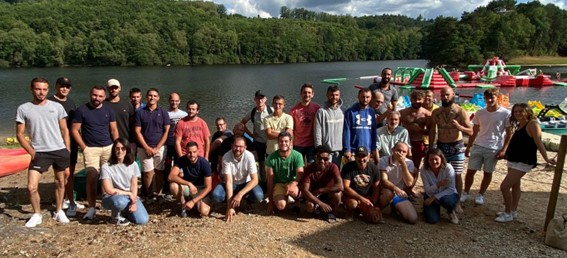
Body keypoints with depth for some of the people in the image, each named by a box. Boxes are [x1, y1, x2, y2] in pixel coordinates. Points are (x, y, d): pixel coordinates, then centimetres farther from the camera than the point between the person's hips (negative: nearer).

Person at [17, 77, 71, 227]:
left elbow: (65, 130, 6)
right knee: (31, 186, -7)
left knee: (60, 182, 12)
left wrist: (68, 151, 2)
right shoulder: (23, 109, -1)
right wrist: (32, 152, -7)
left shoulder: (57, 107, 2)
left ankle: (59, 212, 28)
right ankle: (37, 215, 15)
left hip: (60, 151, 1)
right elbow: (19, 134, 1)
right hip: (39, 153, -1)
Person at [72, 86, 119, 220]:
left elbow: (114, 130, 10)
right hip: (91, 148, -3)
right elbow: (74, 130, 0)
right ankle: (91, 208, -5)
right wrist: (83, 147, -7)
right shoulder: (81, 110, 0)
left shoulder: (108, 110, 9)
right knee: (92, 177, -11)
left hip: (108, 147, 3)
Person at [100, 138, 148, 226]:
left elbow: (134, 185, 1)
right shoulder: (106, 167, -15)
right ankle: (115, 216, -4)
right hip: (112, 197, -3)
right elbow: (109, 190, -17)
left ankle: (125, 210, 15)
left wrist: (133, 201, -13)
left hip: (130, 197, 3)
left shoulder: (133, 164, -3)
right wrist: (128, 193, -14)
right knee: (121, 201, -41)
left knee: (142, 220, -16)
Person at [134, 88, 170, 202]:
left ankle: (159, 195, 16)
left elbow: (167, 131, 0)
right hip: (144, 148, 0)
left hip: (160, 147, 0)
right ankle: (149, 196, 13)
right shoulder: (140, 112, 4)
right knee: (148, 173, -1)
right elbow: (137, 132, 0)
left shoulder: (163, 112, 3)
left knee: (159, 171, 5)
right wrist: (147, 148, -8)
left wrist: (157, 148, -7)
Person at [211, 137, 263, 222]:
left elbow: (255, 180, -23)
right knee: (216, 195, -29)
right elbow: (229, 182, -27)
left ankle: (247, 200, 7)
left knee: (258, 196, -30)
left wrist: (240, 194, -37)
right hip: (231, 184, 0)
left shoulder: (249, 156, -23)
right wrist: (229, 207, -32)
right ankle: (234, 202, 3)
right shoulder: (226, 157, -24)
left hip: (246, 183, 0)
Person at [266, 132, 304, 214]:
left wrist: (293, 184, -42)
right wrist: (270, 201, -5)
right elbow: (270, 180, -7)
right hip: (279, 184, 0)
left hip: (293, 183, 0)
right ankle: (285, 196, 11)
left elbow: (300, 174, -17)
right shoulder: (272, 157, -10)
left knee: (291, 190, -37)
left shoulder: (297, 156, -11)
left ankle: (298, 200, 1)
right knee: (281, 206, -27)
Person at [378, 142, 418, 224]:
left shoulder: (409, 163, -3)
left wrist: (403, 164, -22)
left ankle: (394, 206, 20)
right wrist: (395, 188, -40)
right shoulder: (383, 160, -11)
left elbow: (409, 183, -15)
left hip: (400, 195, 4)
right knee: (389, 192, -39)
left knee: (413, 219, -10)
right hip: (385, 193, -4)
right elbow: (383, 181, -21)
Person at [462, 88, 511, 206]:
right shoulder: (479, 113, 3)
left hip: (494, 148, -2)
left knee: (487, 173, 9)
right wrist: (468, 147, 11)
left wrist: (503, 150, -9)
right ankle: (465, 193, 17)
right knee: (470, 171, 2)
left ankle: (480, 195, 25)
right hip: (477, 146, 3)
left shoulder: (506, 113, -7)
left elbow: (509, 134, -4)